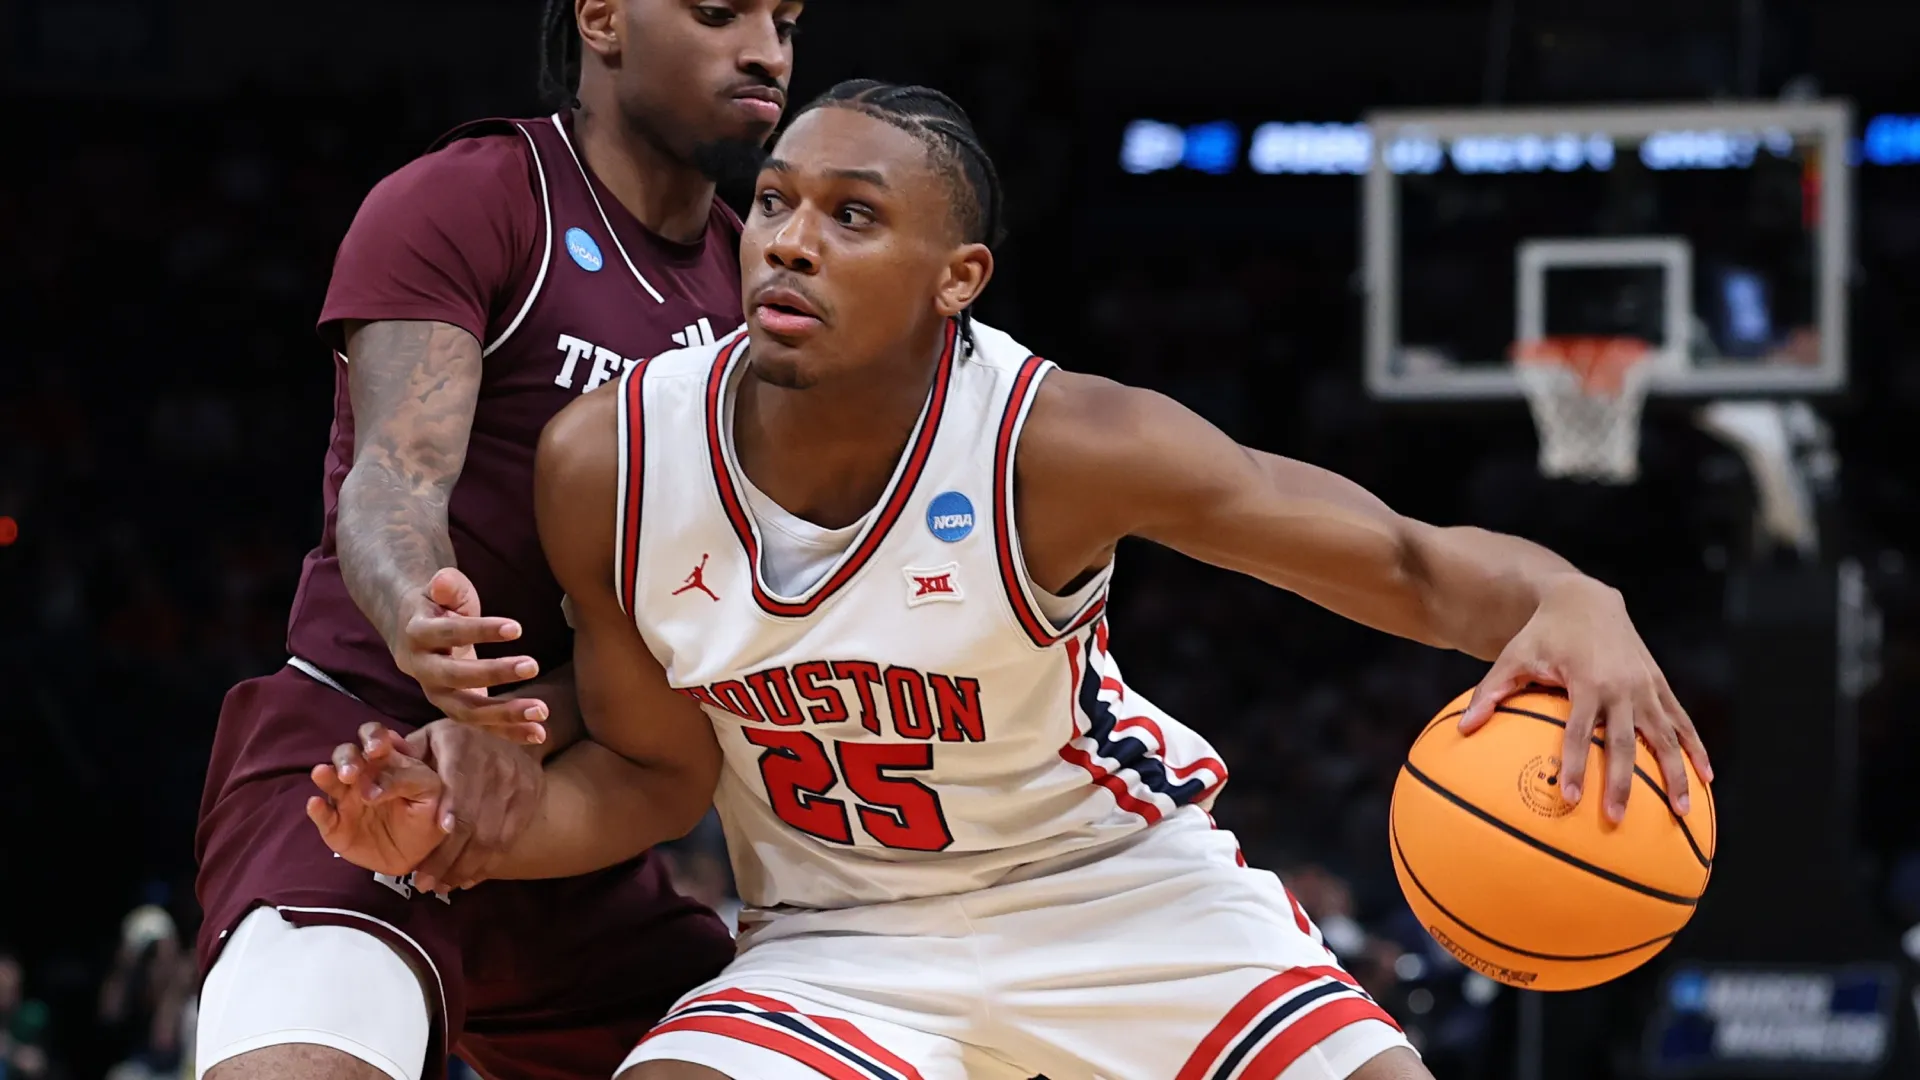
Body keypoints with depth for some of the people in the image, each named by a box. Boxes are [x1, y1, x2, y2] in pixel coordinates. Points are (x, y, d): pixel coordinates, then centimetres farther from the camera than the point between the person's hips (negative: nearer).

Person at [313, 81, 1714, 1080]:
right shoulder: (609, 461, -17)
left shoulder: (1058, 445, -26)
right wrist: (455, 832, -20)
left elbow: (1415, 564, -25)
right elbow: (660, 767, -1)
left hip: (1126, 894, -1)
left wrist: (1572, 605, -47)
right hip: (840, 942, 1)